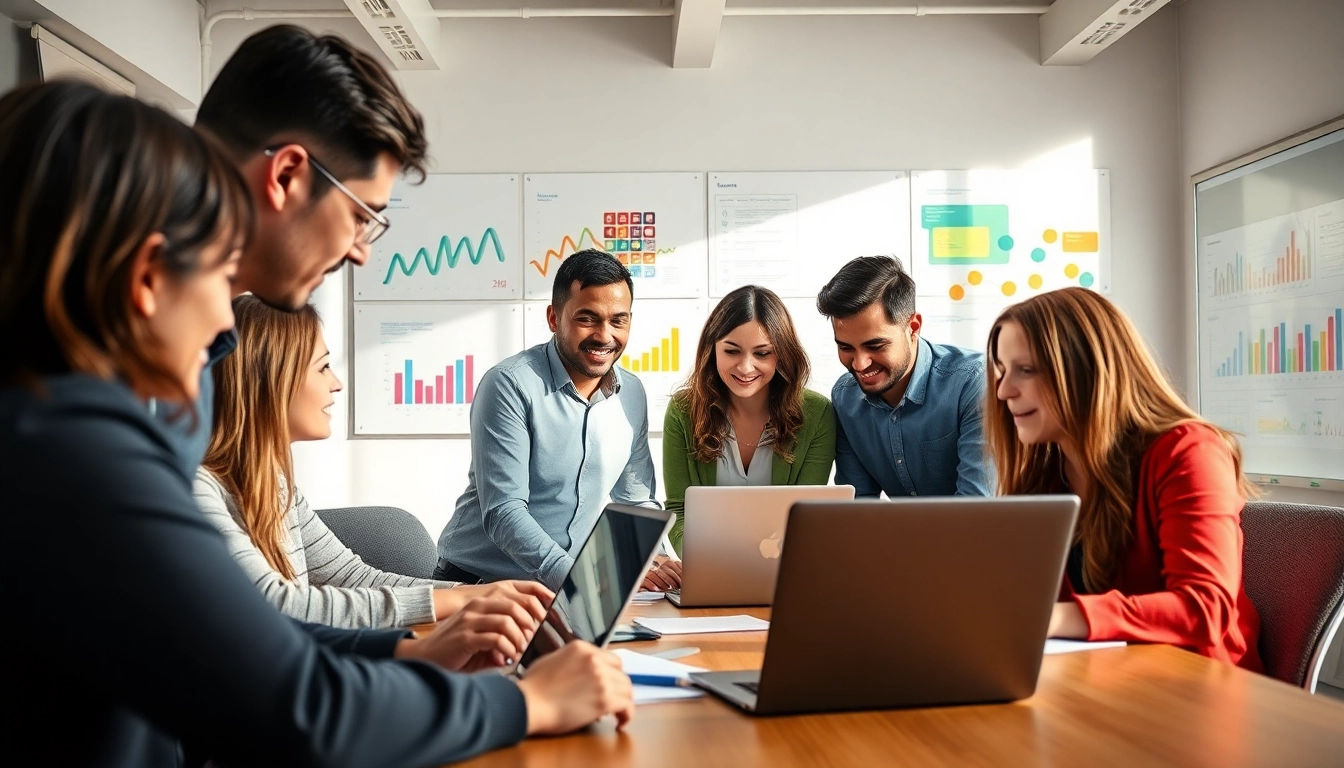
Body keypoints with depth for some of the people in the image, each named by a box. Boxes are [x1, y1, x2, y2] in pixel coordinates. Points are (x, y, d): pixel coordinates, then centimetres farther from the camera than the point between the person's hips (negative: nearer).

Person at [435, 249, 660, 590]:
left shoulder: (632, 394, 5)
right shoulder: (509, 385, -14)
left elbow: (636, 501, 15)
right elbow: (502, 512, -20)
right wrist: (572, 576, -33)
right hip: (480, 583, -6)